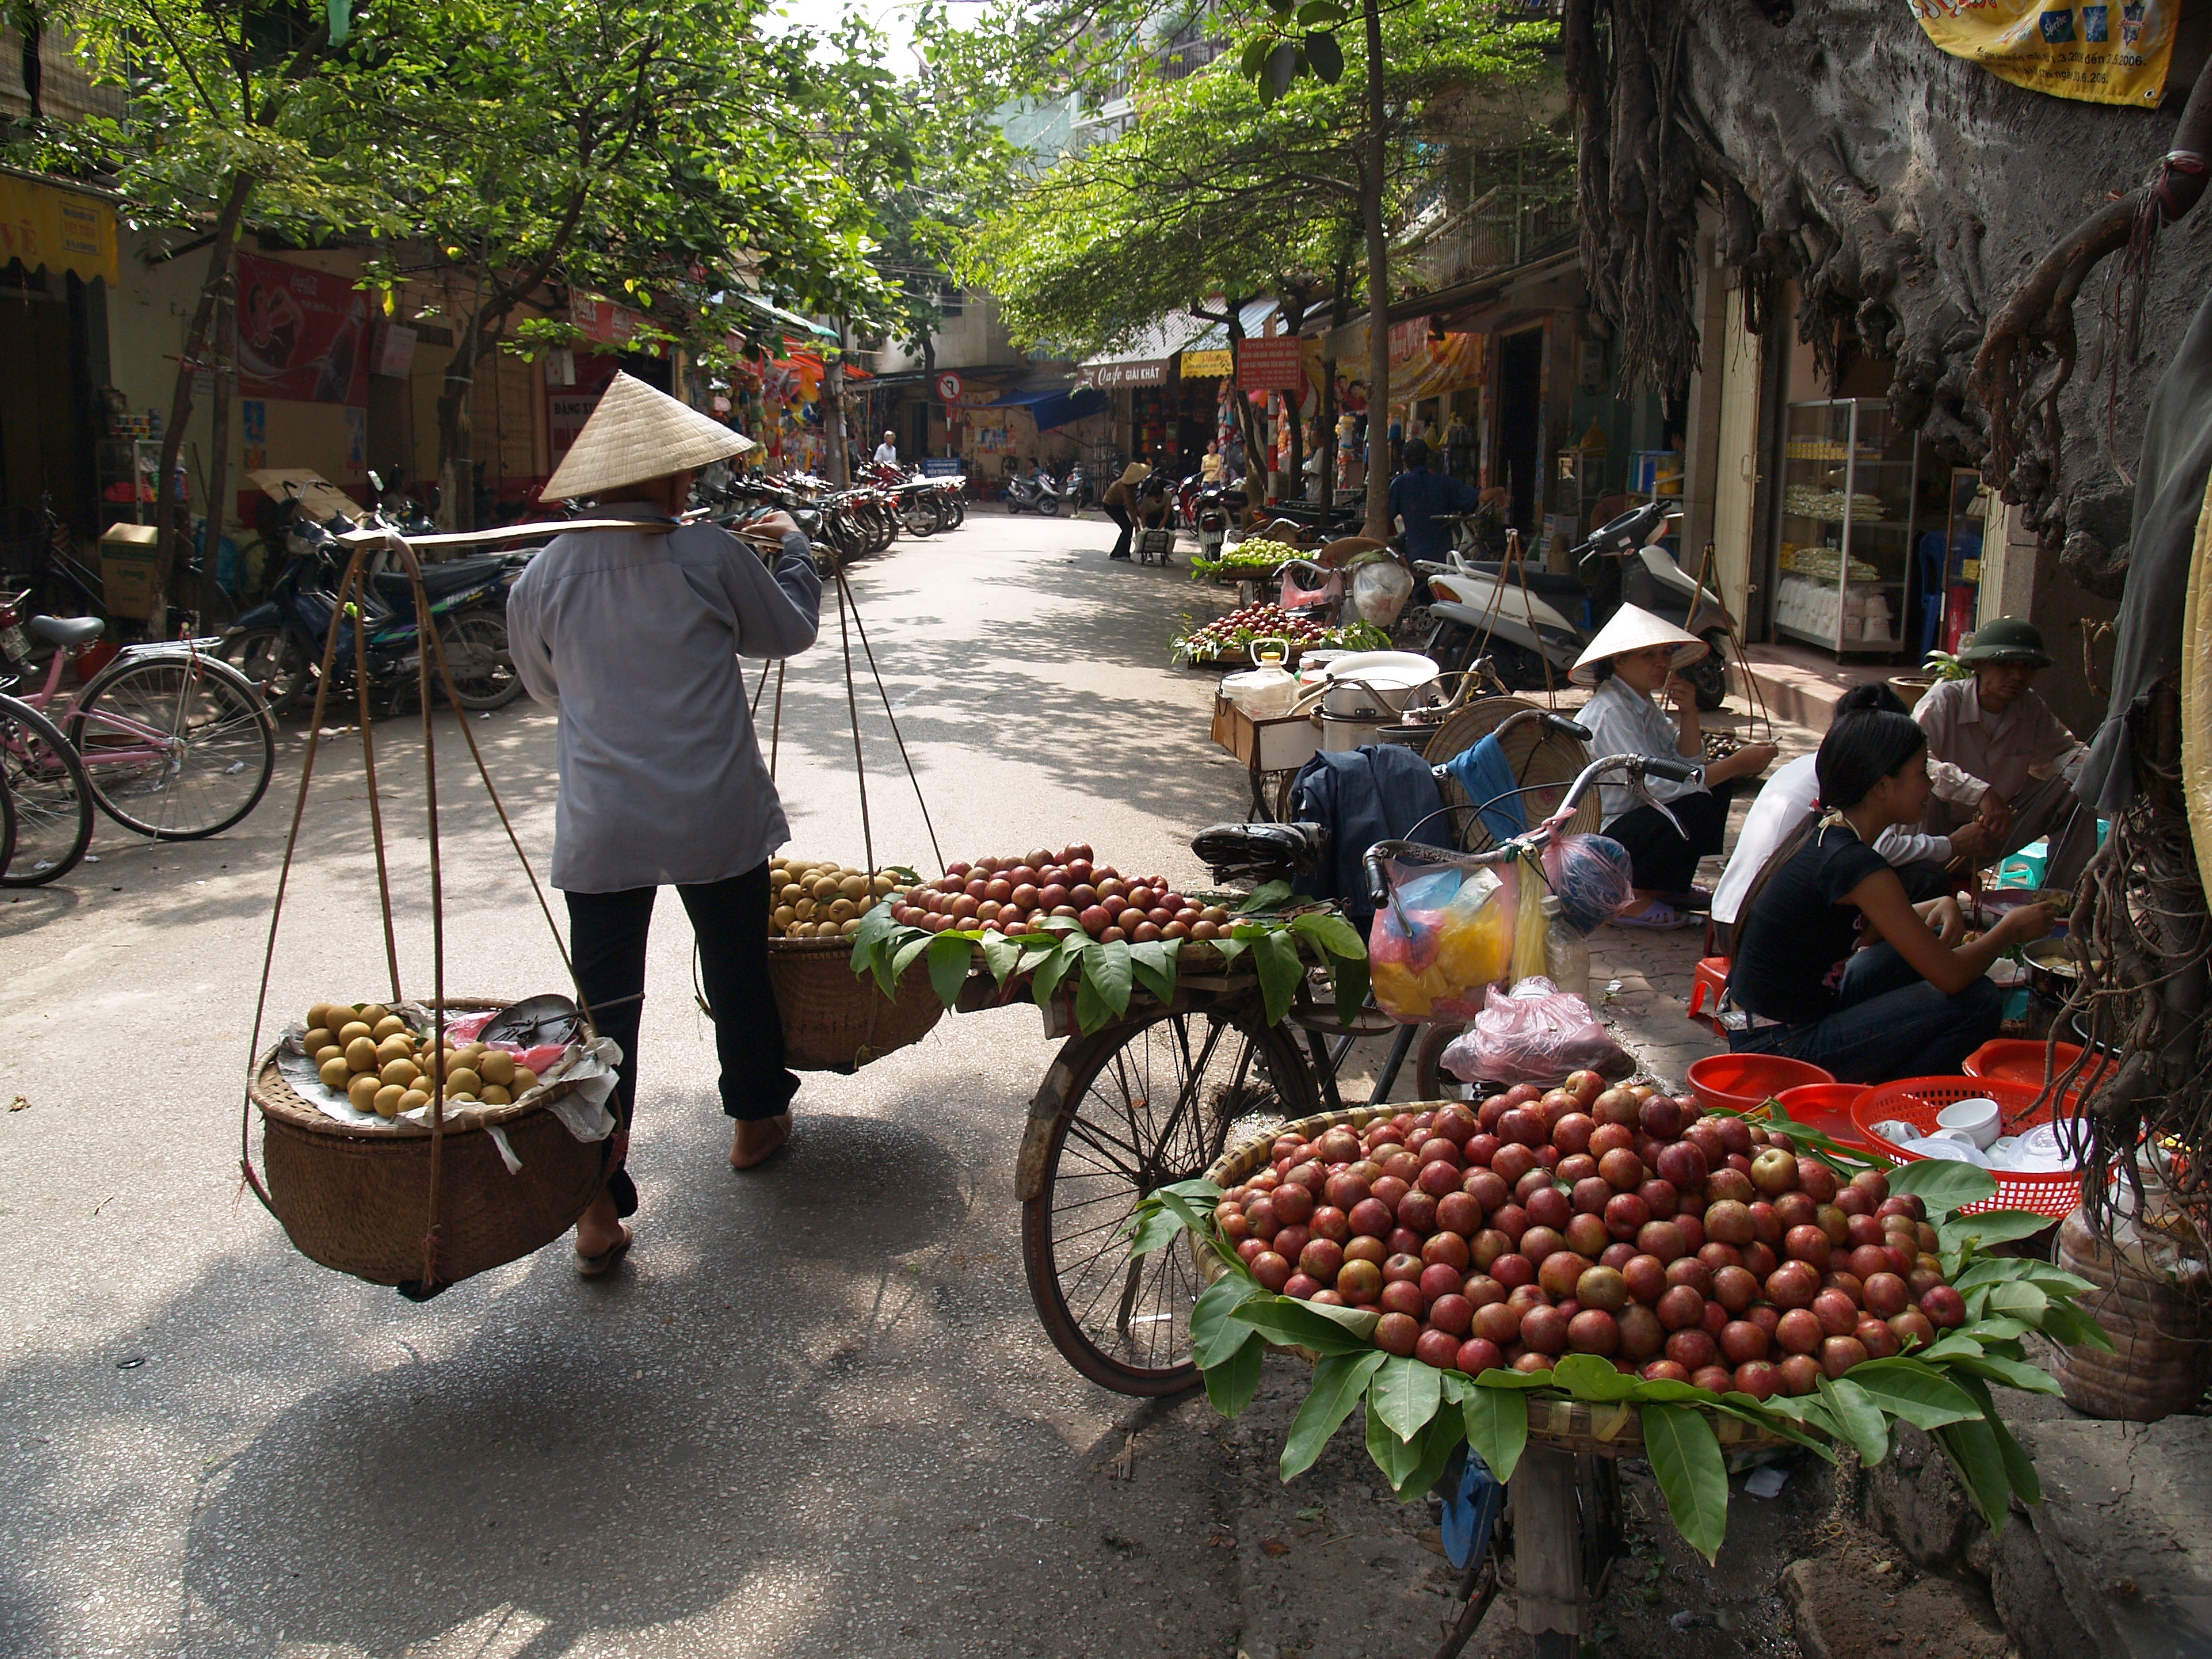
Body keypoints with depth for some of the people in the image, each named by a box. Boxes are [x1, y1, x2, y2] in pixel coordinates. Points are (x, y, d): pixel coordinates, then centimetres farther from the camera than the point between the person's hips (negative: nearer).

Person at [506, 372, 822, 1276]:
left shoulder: (543, 576, -1)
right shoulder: (711, 556, -9)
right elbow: (789, 631, 8)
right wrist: (793, 546, 23)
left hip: (600, 828, 1)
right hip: (717, 819, -1)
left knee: (605, 1005, 4)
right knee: (738, 967, 20)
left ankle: (597, 1207, 2)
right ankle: (757, 1118, 41)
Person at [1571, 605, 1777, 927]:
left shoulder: (1642, 702, 7)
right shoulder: (1610, 712, -22)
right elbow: (1656, 785, -28)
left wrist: (1688, 715, -10)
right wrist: (1738, 763, -24)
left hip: (1628, 820, 10)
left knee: (1719, 783, 11)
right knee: (1698, 803, -26)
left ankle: (1669, 886, 14)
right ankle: (1632, 900, -12)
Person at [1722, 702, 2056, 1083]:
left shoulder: (1821, 833, 4)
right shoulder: (1855, 864, -23)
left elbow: (1865, 929, 21)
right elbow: (1950, 975, -18)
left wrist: (1935, 908, 3)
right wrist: (2011, 930, 0)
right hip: (1780, 1050, -10)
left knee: (1932, 937, 16)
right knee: (1978, 1002, -11)